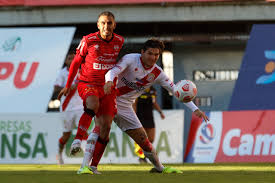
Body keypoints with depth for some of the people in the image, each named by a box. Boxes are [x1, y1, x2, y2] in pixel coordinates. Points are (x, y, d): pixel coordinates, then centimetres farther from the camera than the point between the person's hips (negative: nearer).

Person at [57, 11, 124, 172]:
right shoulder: (88, 41, -9)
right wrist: (68, 86, 8)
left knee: (106, 127, -4)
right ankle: (78, 139, -37)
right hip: (87, 83, -4)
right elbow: (76, 62, 3)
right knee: (93, 104, -38)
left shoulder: (120, 41, 2)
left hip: (108, 87, 4)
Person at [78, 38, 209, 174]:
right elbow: (113, 71, -30)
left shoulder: (157, 74, -2)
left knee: (142, 138, 6)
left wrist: (195, 109, -8)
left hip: (125, 107, 5)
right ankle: (86, 166, -29)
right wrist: (109, 81, -54)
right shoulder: (131, 59, -15)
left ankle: (159, 168, 25)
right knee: (99, 128, -26)